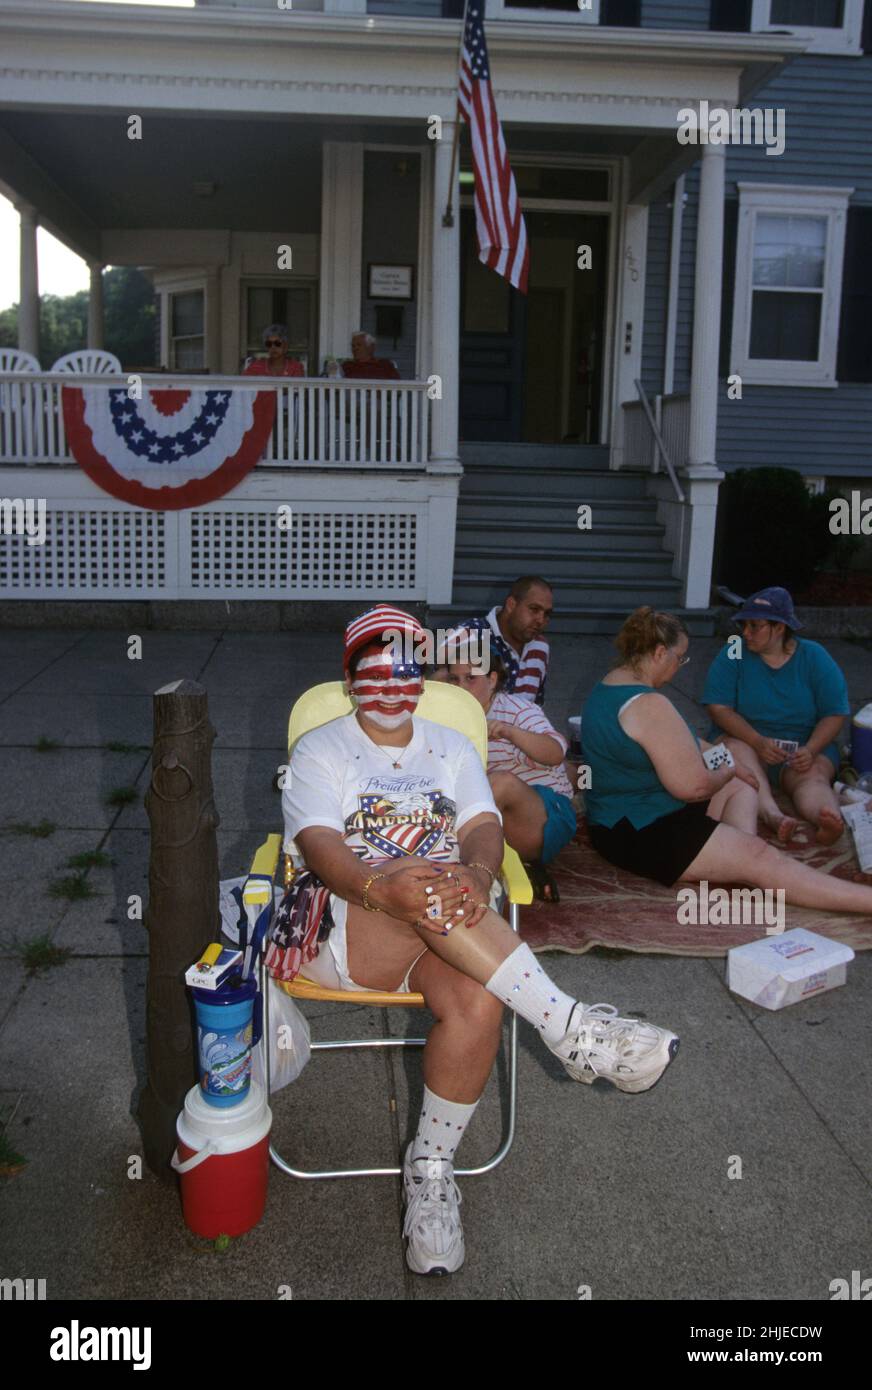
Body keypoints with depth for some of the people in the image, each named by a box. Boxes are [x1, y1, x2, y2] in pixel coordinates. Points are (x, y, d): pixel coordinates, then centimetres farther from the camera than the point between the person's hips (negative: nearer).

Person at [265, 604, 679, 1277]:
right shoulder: (320, 750, 8)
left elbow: (484, 831, 2)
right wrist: (383, 888, -33)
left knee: (479, 1001, -30)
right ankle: (569, 1028, -30)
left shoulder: (452, 747, 18)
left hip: (448, 931, 3)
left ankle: (431, 1167, -10)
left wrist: (475, 878, -25)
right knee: (428, 885, -35)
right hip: (345, 926, -2)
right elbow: (321, 847, -10)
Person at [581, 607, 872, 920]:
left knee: (741, 786, 19)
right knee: (761, 857, -18)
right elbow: (693, 786, -24)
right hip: (641, 835, -11)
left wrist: (724, 761, 13)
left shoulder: (611, 686, 9)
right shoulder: (648, 705, -25)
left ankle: (738, 854, -6)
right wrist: (727, 772, -3)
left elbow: (675, 741, 23)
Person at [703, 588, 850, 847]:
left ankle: (830, 820, -64)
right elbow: (719, 708, -9)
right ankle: (773, 815, -58)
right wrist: (758, 742, -24)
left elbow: (834, 714, -1)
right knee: (736, 751, -35)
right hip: (745, 740, 0)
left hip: (806, 745, 1)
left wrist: (810, 750, -21)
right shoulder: (732, 654, -1)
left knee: (813, 776, -32)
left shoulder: (814, 657, 1)